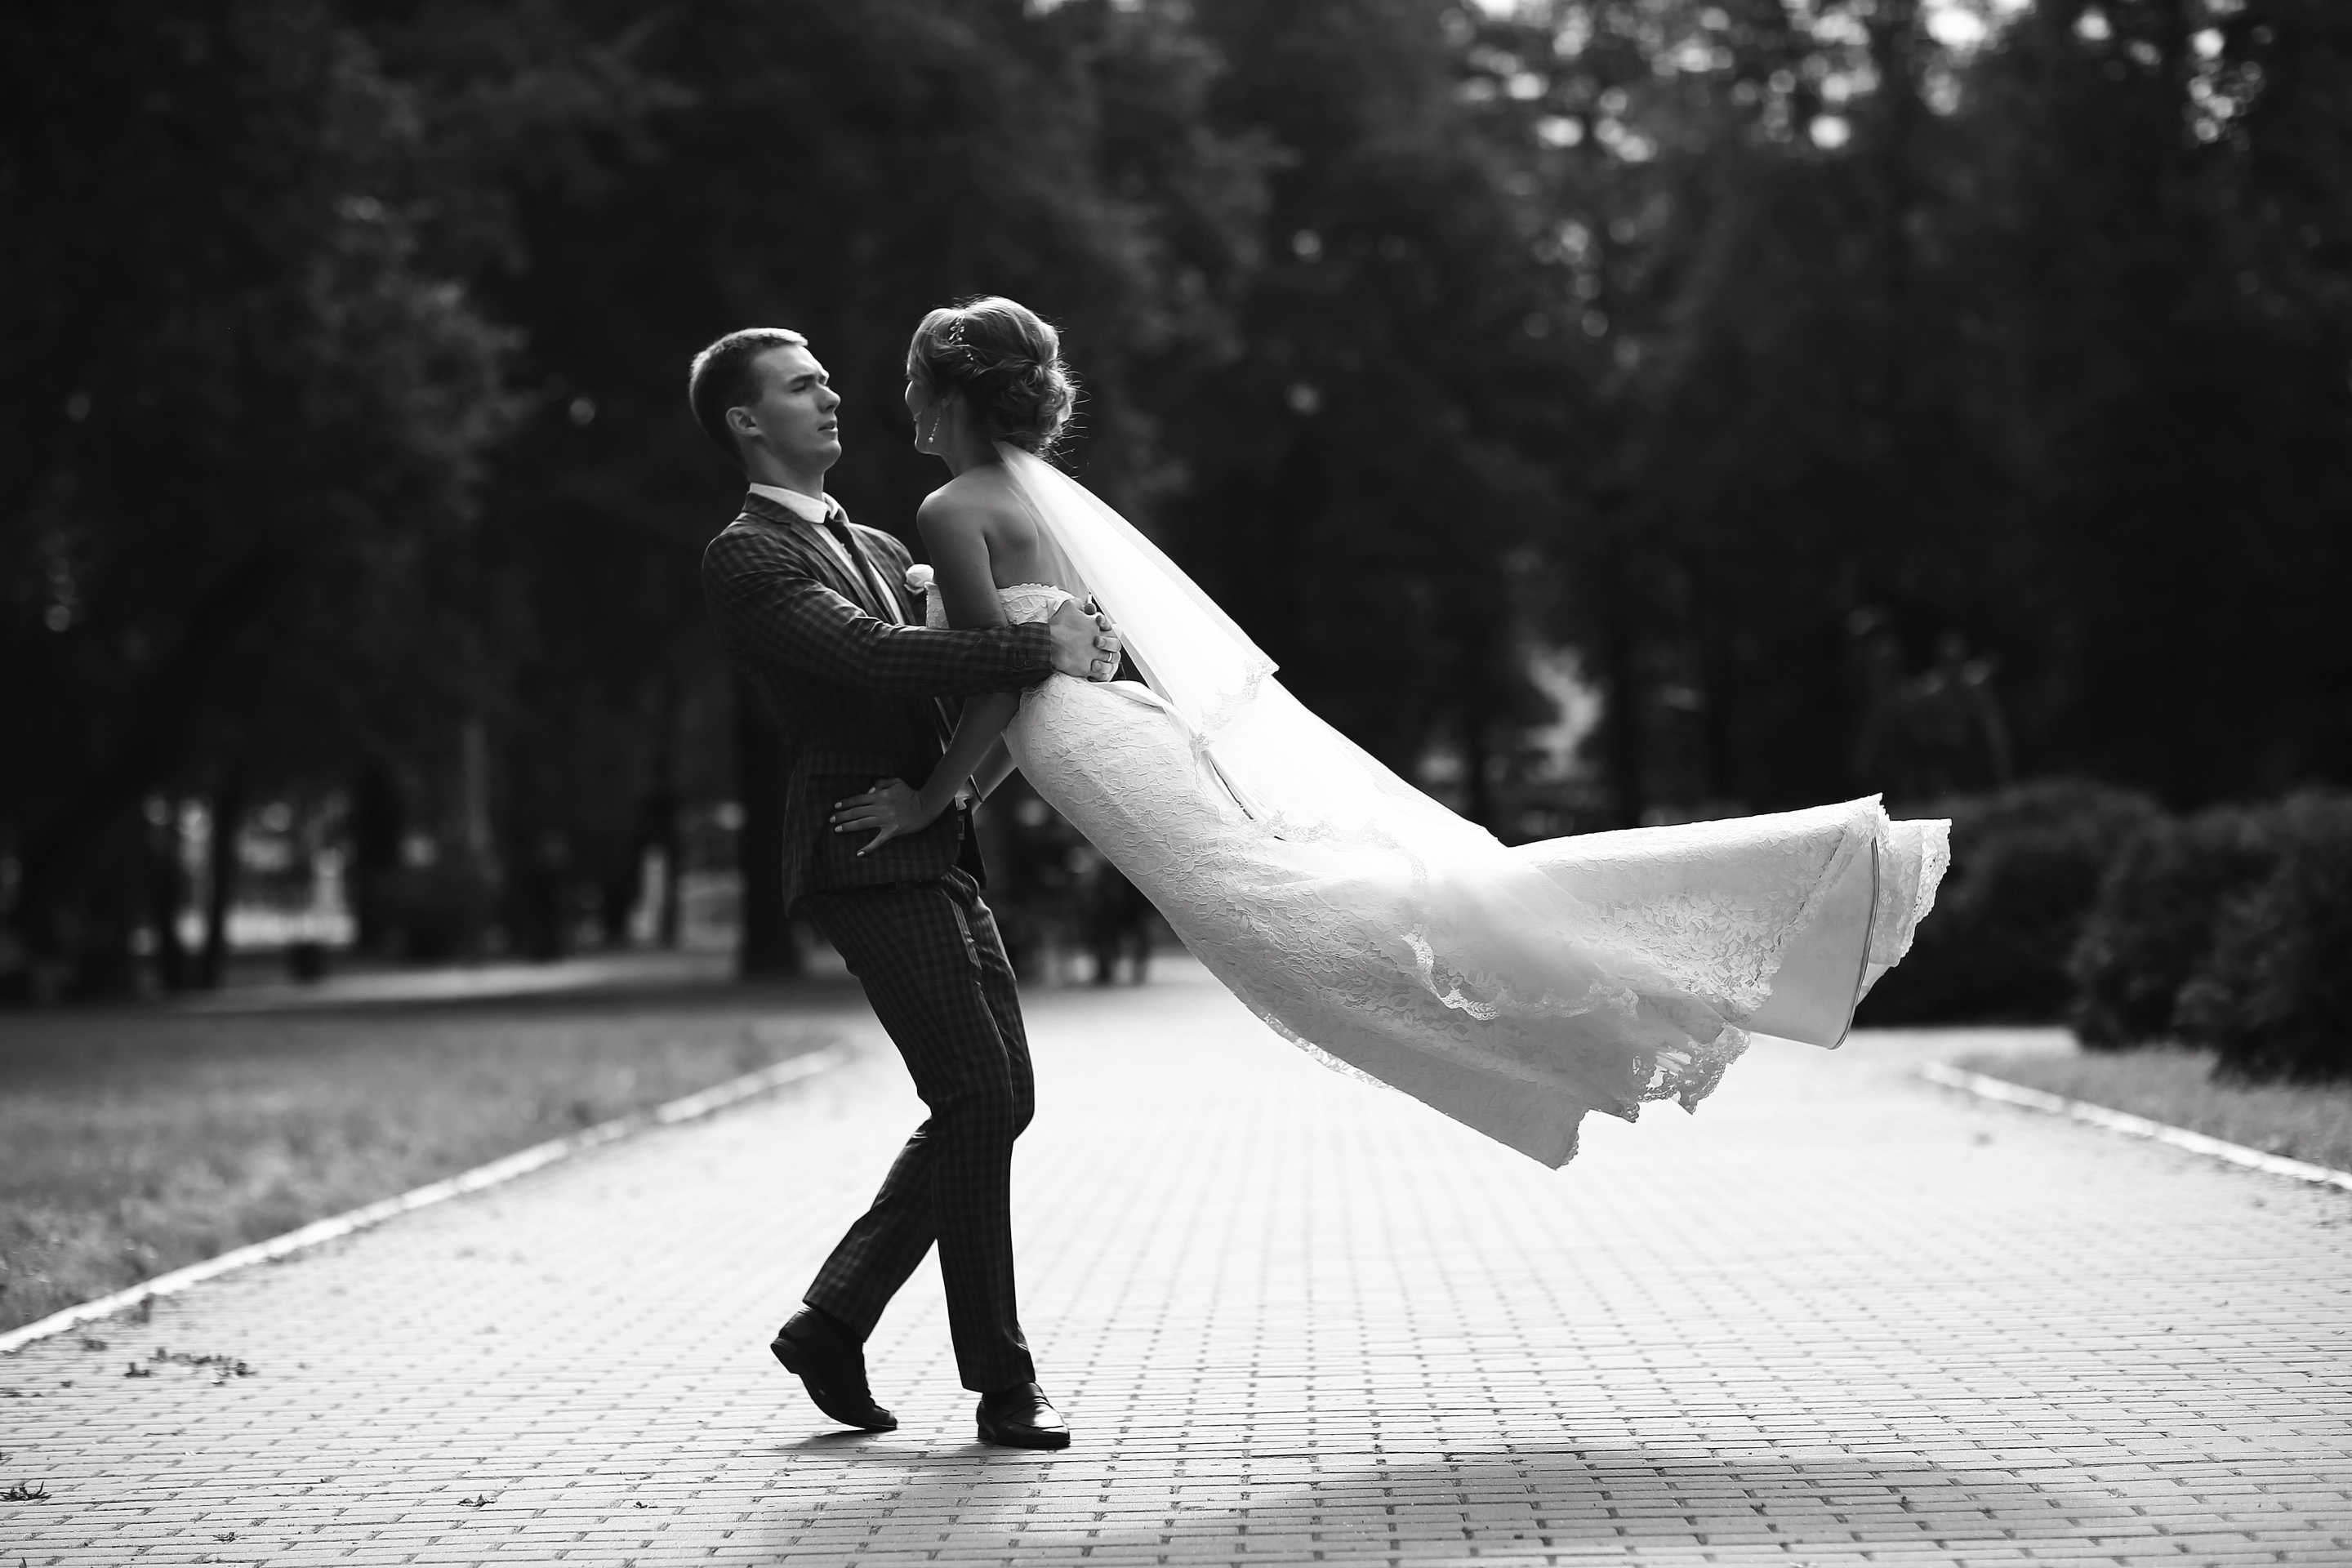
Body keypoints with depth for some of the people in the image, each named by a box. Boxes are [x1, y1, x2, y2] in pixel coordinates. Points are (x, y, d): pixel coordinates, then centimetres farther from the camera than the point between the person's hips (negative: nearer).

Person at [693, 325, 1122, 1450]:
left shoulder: (874, 549, 24)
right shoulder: (745, 559, -5)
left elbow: (954, 657, 21)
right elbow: (871, 655, -19)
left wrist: (1066, 646, 0)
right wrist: (1036, 650, -21)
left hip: (936, 855, 9)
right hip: (867, 857, -9)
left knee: (997, 1100, 9)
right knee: (977, 1097, -13)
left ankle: (831, 1323, 19)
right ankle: (1001, 1382, -6)